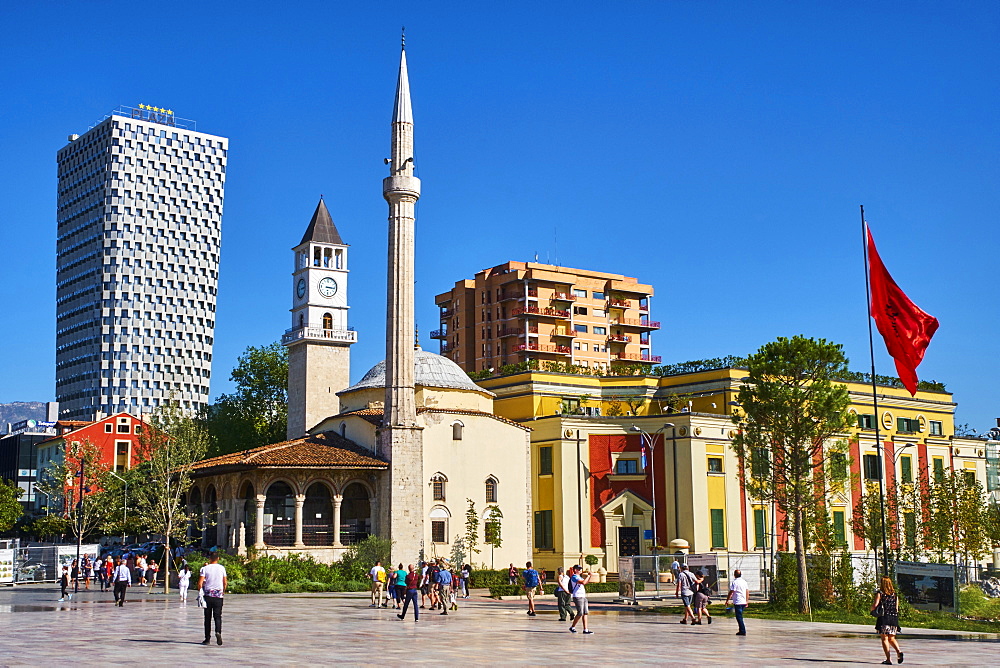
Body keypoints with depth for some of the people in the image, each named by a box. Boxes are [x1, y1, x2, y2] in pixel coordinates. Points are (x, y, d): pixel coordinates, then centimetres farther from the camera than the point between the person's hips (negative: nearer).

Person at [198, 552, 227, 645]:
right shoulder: (222, 568, 2)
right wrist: (223, 591, 25)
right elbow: (225, 582, 9)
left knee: (208, 617, 9)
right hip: (218, 595, 1)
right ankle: (218, 632, -24)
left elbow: (200, 583, -8)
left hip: (208, 595, -1)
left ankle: (207, 638, 10)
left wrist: (200, 592, 7)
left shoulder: (205, 568, -3)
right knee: (218, 616, 2)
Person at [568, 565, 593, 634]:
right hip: (578, 597, -9)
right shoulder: (574, 577, -10)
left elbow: (586, 582, 29)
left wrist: (590, 576, 14)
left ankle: (585, 629, 1)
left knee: (585, 613, 2)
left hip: (583, 597, 9)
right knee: (580, 613, -10)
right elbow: (583, 582, -23)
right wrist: (588, 575, -15)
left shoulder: (579, 577, 21)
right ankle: (572, 627, 4)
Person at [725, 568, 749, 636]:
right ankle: (742, 630, 21)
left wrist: (727, 600, -5)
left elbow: (731, 592, -13)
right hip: (744, 602, 7)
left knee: (739, 617, -3)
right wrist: (747, 601, 22)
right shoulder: (744, 582, 10)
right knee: (740, 616, 19)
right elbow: (747, 591, 15)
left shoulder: (734, 582, -11)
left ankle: (742, 631, -7)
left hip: (737, 602, -7)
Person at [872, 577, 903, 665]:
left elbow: (874, 606, -11)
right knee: (891, 638, 16)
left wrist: (872, 610, 10)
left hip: (883, 618, -4)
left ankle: (888, 659, -3)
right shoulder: (895, 595, 9)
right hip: (894, 618, 4)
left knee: (884, 638, 2)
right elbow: (897, 609, 10)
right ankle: (899, 651, -10)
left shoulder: (880, 594, -5)